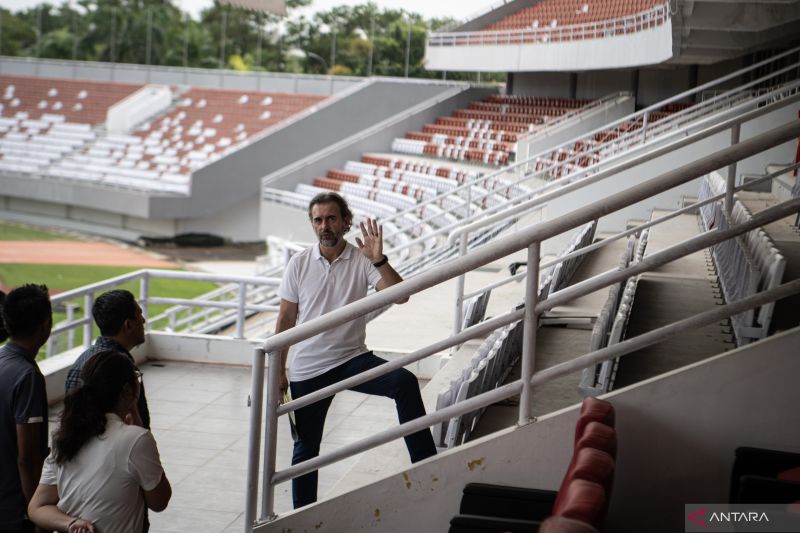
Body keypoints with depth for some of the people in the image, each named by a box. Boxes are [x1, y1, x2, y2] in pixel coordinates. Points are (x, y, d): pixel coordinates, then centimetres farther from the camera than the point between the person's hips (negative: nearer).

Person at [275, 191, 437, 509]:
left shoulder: (362, 261, -6)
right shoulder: (299, 264, -1)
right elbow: (286, 320, 4)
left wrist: (379, 260, -32)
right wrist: (279, 372, 5)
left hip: (352, 358, -1)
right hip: (307, 369, 1)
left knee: (405, 382, -27)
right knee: (306, 447, 9)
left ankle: (426, 465, -23)